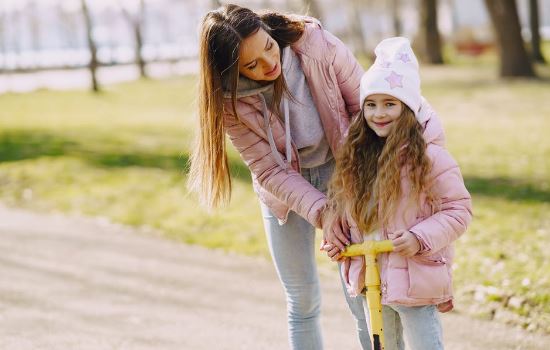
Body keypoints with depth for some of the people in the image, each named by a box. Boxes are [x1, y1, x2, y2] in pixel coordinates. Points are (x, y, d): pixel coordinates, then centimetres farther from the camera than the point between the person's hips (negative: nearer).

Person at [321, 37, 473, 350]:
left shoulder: (428, 156, -16)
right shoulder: (356, 155, 2)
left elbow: (459, 209, -13)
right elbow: (341, 204, 15)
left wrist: (420, 238, -24)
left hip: (415, 280, -6)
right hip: (370, 278, 7)